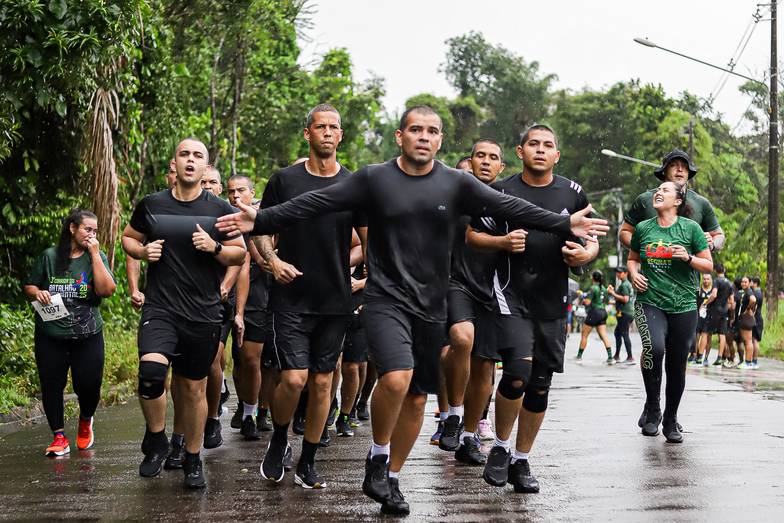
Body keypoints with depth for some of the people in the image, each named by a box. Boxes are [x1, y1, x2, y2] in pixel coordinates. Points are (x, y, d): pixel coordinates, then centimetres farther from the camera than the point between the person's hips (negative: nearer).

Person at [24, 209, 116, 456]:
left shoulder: (97, 257, 2)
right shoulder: (49, 256, 2)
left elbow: (106, 290, -14)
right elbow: (29, 287, 11)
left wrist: (95, 254, -14)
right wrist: (37, 293, -13)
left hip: (88, 336, 0)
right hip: (50, 336, 0)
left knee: (89, 386, 1)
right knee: (51, 385, 2)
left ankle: (85, 421, 33)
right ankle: (59, 437, 17)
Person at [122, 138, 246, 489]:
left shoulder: (220, 210, 2)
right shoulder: (151, 205, 5)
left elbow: (240, 254, 7)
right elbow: (128, 238, 19)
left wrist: (214, 247, -13)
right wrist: (142, 251, -3)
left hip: (203, 314, 1)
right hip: (160, 308, 0)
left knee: (194, 388, 8)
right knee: (151, 371, -24)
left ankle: (192, 460, 26)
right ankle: (156, 440, 2)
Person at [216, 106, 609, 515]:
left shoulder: (456, 183, 3)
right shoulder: (374, 179, -2)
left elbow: (510, 207, 2)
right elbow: (314, 203, -5)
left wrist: (564, 224, -4)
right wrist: (259, 221, -11)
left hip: (431, 306, 3)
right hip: (385, 300, -3)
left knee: (416, 396, 8)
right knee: (396, 377, -25)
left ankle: (391, 478, 26)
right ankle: (378, 455, 1)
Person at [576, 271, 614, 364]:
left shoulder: (593, 288, -13)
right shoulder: (603, 288, 10)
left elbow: (587, 302, -19)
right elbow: (606, 301, 17)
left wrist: (583, 299, 0)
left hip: (594, 313, -7)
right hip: (603, 312, 7)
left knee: (584, 335, 6)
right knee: (604, 335, 0)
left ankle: (579, 356, 13)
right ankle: (610, 357, -10)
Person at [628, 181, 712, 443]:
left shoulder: (690, 228, 1)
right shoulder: (643, 228, 7)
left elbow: (709, 265, 6)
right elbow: (633, 258, 23)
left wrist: (688, 257, -13)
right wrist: (634, 273, 2)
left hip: (683, 306, 0)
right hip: (649, 301, 0)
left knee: (677, 365, 5)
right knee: (654, 346, -27)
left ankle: (671, 420, 25)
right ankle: (652, 407, -7)